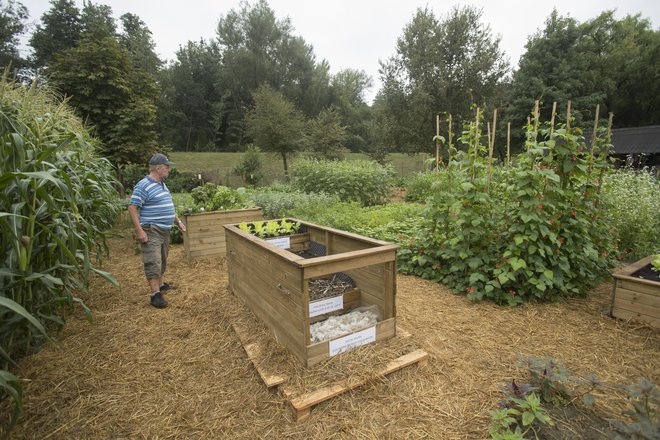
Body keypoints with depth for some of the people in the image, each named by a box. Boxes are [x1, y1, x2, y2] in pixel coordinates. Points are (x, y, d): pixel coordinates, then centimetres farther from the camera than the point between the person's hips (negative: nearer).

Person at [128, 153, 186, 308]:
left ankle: (160, 284, 34)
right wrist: (139, 230, -22)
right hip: (151, 231, -9)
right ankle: (156, 294, -6)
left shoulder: (162, 184, 14)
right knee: (153, 262, -8)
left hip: (165, 230, 9)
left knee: (162, 260, 19)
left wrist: (178, 221, 22)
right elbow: (132, 208, -17)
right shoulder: (143, 186, -15)